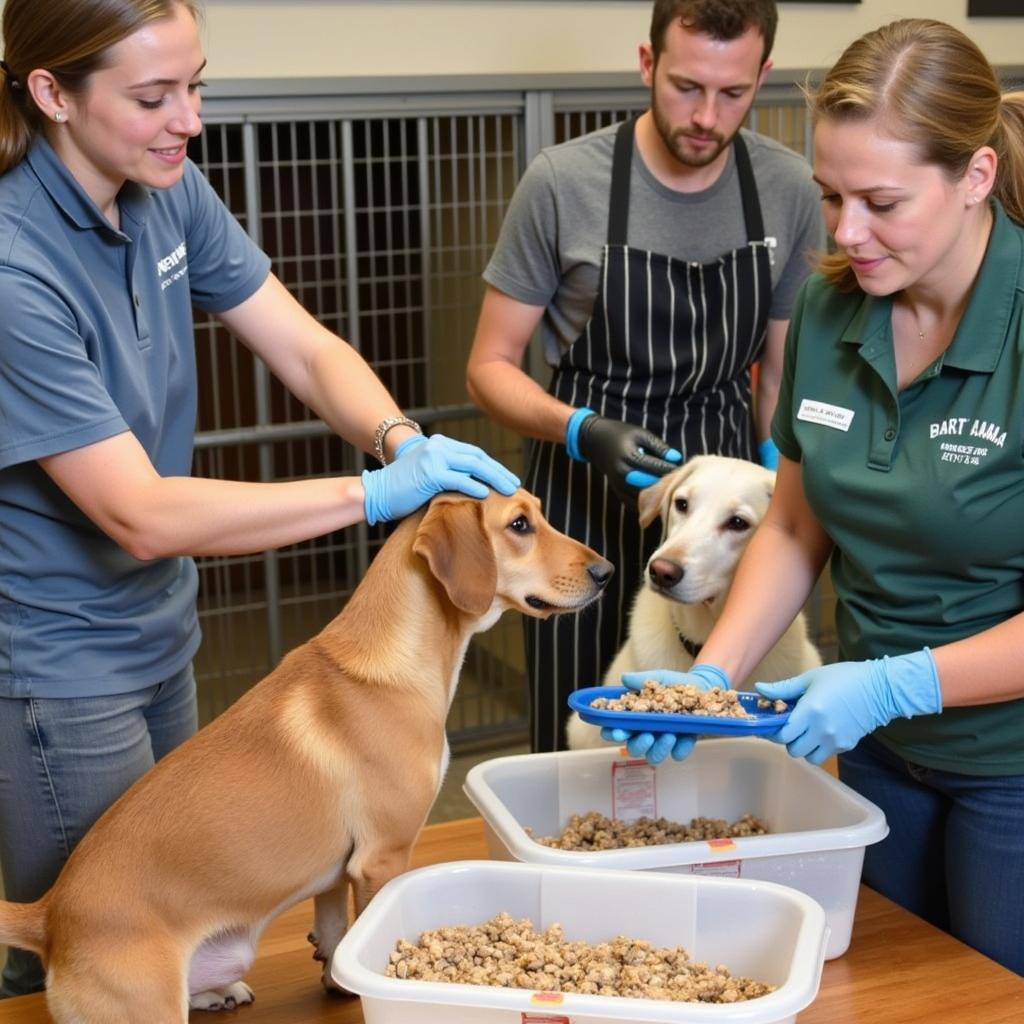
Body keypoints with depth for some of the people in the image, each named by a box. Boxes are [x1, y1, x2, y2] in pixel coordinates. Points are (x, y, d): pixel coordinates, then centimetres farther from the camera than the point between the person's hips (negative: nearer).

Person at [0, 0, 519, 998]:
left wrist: (404, 440, -23)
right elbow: (141, 514, -28)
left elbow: (305, 350, -3)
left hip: (155, 633, 8)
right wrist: (377, 491, -30)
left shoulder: (167, 189, -5)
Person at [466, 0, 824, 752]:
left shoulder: (792, 192, -3)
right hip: (586, 501, -2)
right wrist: (581, 432, -22)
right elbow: (490, 368, -4)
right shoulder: (562, 183, -11)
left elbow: (783, 373, 6)